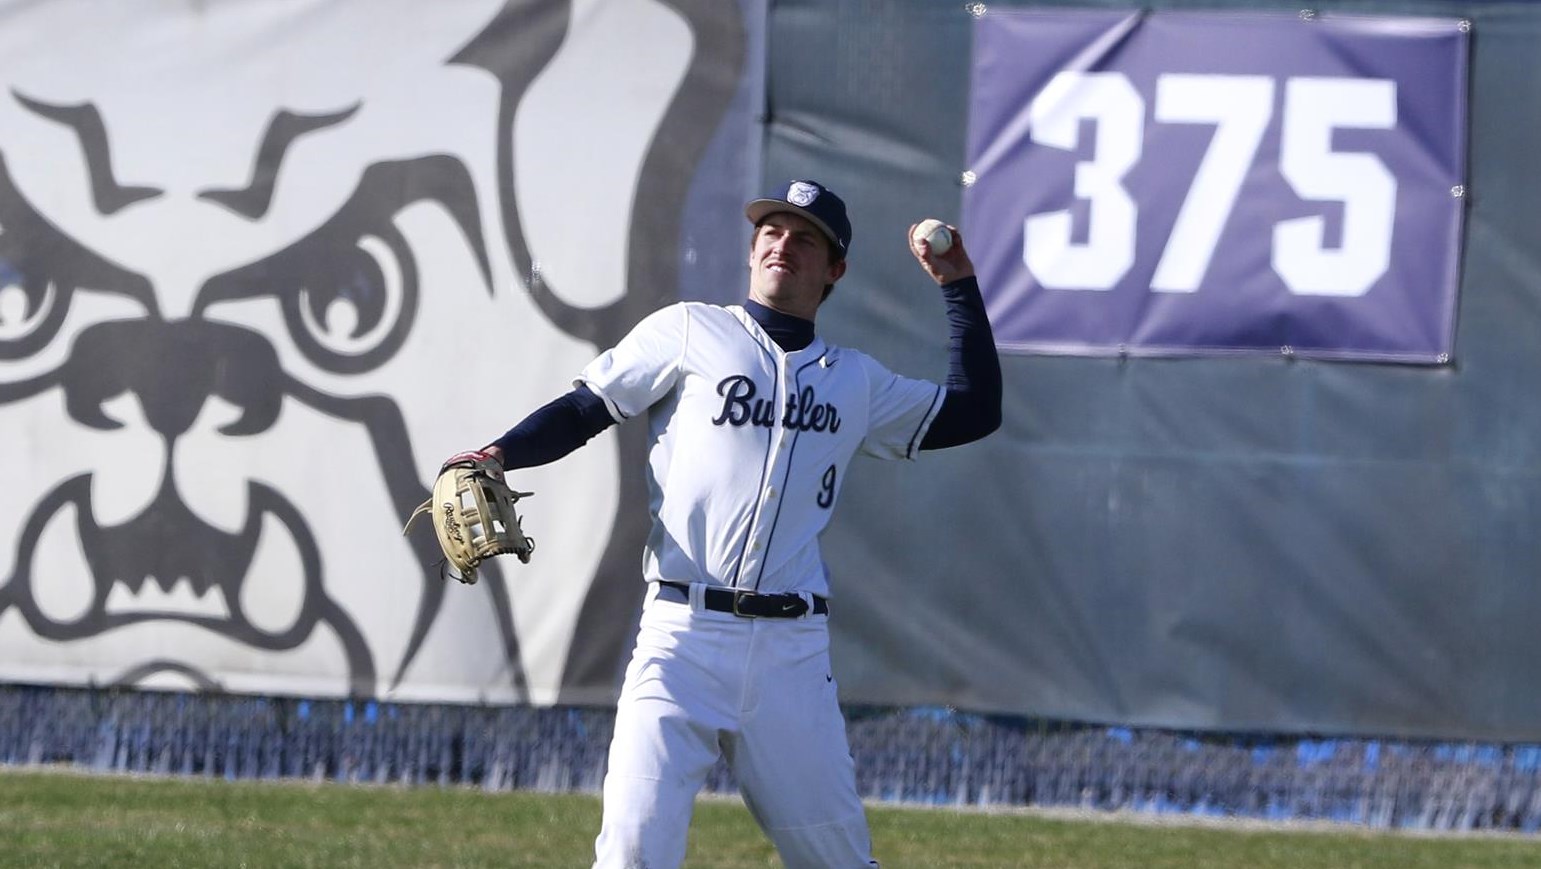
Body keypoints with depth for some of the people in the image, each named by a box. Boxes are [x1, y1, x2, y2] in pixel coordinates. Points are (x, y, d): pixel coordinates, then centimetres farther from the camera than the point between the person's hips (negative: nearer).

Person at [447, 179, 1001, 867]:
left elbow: (974, 411, 22)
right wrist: (498, 457, -9)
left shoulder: (856, 382, 19)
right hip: (682, 637, -3)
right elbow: (584, 409, 7)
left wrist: (958, 286, 18)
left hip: (794, 652, 3)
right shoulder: (688, 333, 10)